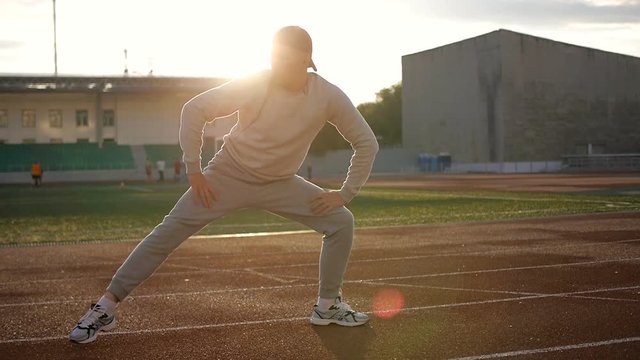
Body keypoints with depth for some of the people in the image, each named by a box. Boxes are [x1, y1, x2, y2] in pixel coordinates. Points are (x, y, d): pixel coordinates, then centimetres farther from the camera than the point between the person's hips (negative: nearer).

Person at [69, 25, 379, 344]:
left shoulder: (328, 96, -16)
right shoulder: (253, 85, -21)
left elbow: (366, 143, -5)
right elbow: (194, 109, -14)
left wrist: (345, 194, -8)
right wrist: (193, 170, -14)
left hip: (280, 184, 3)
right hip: (228, 175, -3)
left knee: (341, 222, -7)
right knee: (168, 232, -11)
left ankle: (327, 306, 9)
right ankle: (106, 307, -3)